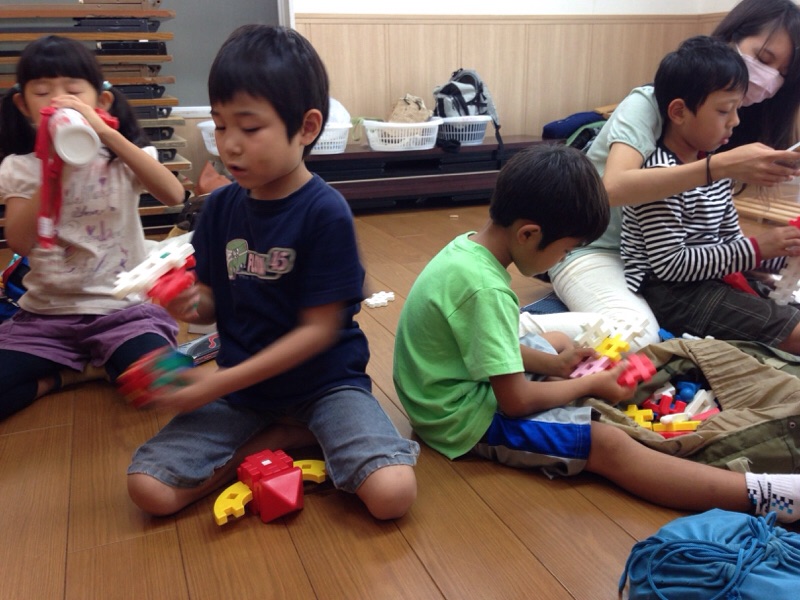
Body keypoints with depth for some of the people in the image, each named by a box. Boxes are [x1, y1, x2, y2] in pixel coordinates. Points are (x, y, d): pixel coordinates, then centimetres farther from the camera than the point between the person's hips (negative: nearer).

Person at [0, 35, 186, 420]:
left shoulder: (119, 157, 0)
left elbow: (174, 196, -22)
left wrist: (108, 134, -28)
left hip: (123, 306, -1)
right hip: (48, 312, 2)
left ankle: (103, 363, 6)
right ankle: (68, 373, 7)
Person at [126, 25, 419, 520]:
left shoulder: (326, 212, -17)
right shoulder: (221, 206, 0)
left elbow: (318, 330, -16)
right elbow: (213, 301, 8)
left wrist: (221, 383, -18)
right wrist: (191, 303, -17)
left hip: (323, 381, -4)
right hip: (240, 385, 4)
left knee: (392, 494, -26)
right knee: (149, 490, -13)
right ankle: (294, 438, 0)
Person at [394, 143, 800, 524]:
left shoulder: (468, 247, -2)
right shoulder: (486, 290, -29)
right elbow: (516, 401, -24)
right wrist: (592, 385, -10)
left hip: (455, 392, 10)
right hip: (469, 420, -10)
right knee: (608, 445, -14)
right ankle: (761, 494, -15)